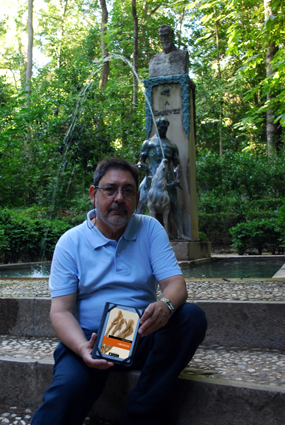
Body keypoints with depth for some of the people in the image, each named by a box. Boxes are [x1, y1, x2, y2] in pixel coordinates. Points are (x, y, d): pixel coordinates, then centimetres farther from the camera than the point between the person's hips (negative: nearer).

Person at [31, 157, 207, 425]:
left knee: (192, 317, -24)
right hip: (89, 338, -3)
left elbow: (175, 283, -5)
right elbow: (60, 311, -5)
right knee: (68, 388, -34)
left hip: (142, 337, 3)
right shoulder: (70, 242, -1)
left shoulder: (150, 229, 3)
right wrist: (83, 348, -26)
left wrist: (166, 305, -31)